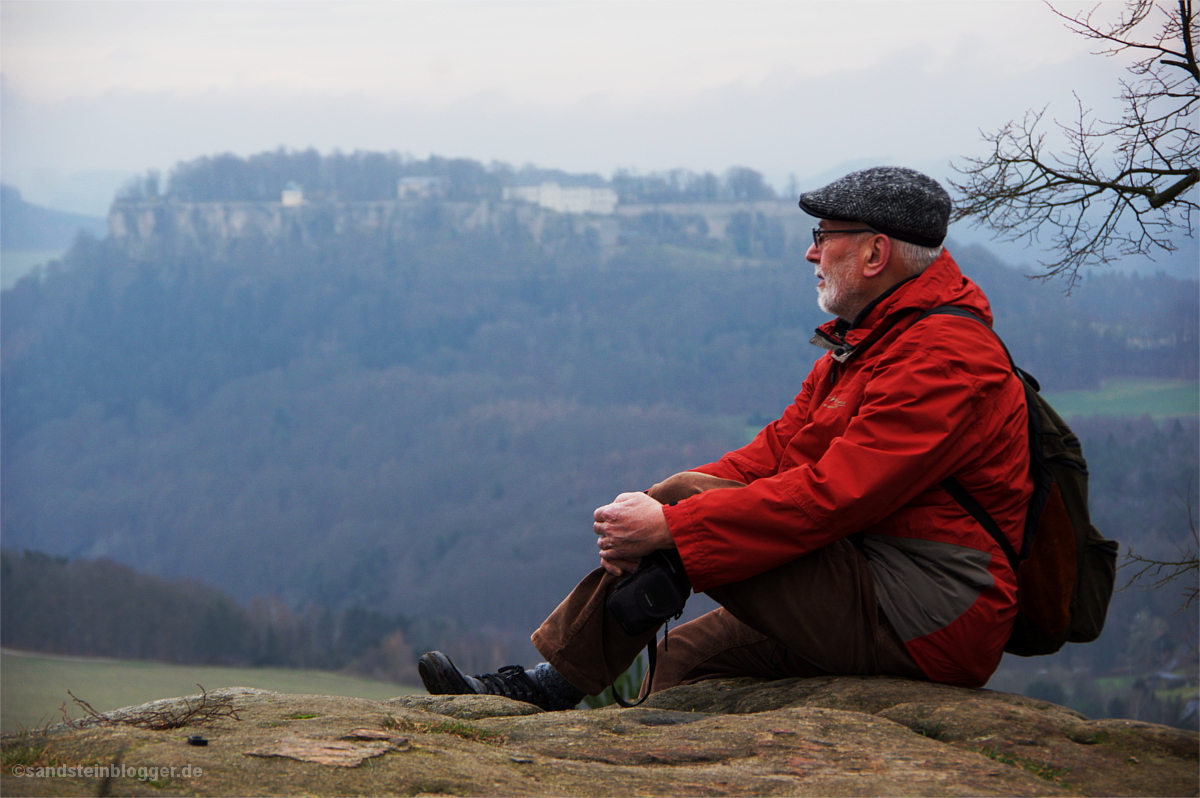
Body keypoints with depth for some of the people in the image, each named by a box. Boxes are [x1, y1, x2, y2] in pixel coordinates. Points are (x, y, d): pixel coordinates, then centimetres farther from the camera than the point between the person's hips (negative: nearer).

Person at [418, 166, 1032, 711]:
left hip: (931, 619, -10)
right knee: (686, 654, 9)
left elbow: (830, 496, -25)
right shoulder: (871, 337, 17)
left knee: (682, 506, -13)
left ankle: (554, 684, -1)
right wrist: (655, 503, -5)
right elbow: (780, 449, 11)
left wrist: (669, 525, -23)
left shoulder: (944, 360, -18)